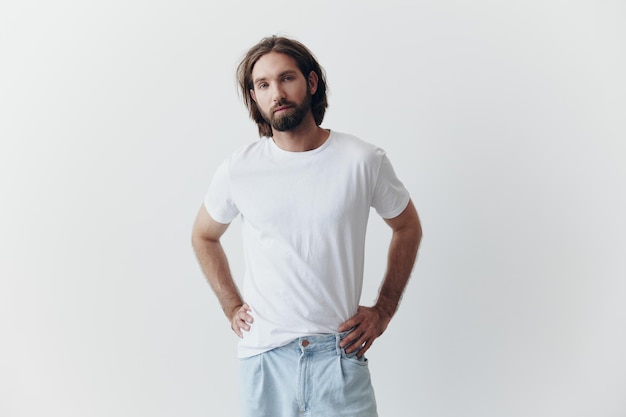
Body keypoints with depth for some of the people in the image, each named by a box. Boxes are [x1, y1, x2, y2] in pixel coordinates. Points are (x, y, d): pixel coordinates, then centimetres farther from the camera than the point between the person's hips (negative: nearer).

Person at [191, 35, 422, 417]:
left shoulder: (363, 161, -5)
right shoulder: (238, 170, -1)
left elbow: (408, 228, 10)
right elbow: (204, 237, 17)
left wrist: (384, 310, 5)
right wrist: (232, 307, 8)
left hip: (339, 354, -1)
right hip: (263, 357, 2)